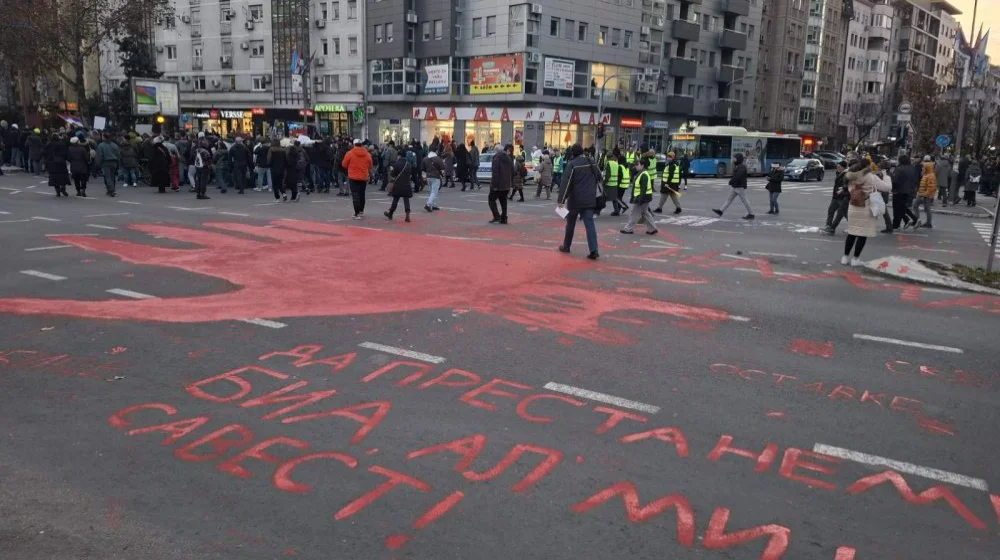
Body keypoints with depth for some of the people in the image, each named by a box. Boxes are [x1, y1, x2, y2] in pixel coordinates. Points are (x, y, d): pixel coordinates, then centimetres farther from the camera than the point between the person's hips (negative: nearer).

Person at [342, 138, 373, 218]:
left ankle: (357, 214, -11)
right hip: (364, 178, 4)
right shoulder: (367, 154, -1)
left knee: (355, 195, -3)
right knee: (362, 194, 19)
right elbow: (370, 166, 8)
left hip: (353, 177, -4)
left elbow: (344, 165, -1)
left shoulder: (350, 153, -9)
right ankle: (361, 211, 31)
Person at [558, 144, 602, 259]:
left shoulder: (572, 164, -9)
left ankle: (566, 246, 28)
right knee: (589, 223, -3)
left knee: (571, 223, 14)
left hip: (575, 199, -4)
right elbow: (599, 177, 20)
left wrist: (561, 200, -17)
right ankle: (593, 250, -16)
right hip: (589, 199, 4)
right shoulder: (592, 163, 8)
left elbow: (565, 183, -16)